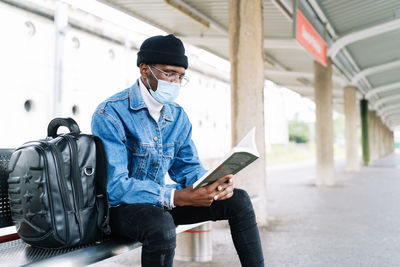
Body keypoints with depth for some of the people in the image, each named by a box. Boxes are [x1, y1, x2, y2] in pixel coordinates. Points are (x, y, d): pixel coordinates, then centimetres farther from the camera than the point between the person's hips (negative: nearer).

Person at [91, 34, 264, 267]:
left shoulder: (177, 116, 4)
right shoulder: (110, 114, -19)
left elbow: (187, 166, 9)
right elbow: (114, 186, -27)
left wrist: (213, 183, -15)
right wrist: (177, 197, -35)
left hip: (159, 202, 7)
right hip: (120, 206, -7)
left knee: (238, 200, -2)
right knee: (161, 224, -40)